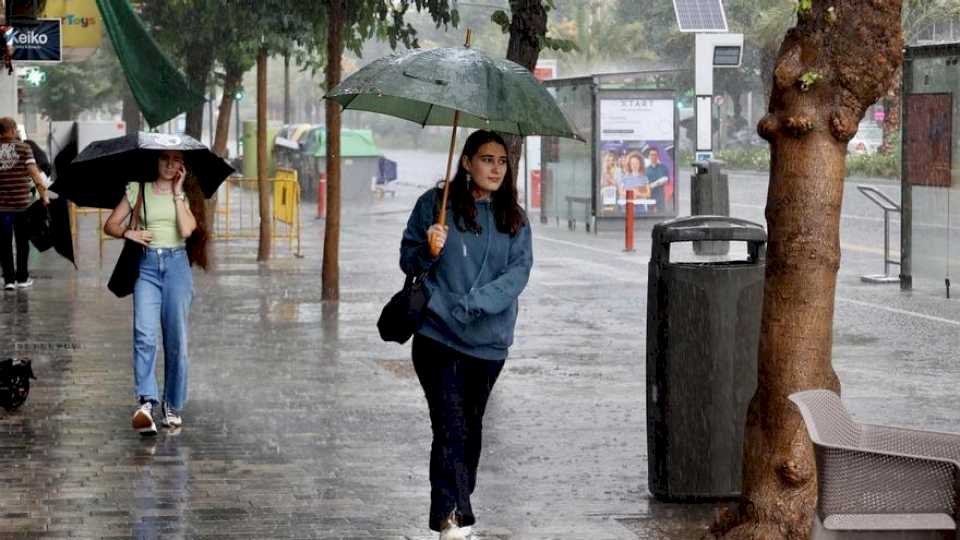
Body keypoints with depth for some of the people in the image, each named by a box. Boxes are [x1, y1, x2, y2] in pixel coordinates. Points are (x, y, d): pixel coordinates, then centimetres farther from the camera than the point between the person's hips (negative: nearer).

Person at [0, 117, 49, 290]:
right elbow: (34, 173, -10)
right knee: (22, 242, 12)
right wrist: (44, 193, -7)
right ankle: (22, 278, 17)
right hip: (22, 203, -1)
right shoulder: (24, 149, -3)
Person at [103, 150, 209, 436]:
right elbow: (110, 224, 11)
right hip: (147, 264, -1)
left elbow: (186, 230, -8)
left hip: (177, 264, 1)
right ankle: (146, 402, -27)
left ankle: (173, 406, 11)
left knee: (176, 339, 0)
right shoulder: (138, 190, 10)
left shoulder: (187, 193, 10)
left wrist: (177, 193, -3)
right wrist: (128, 233, -8)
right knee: (144, 335, -18)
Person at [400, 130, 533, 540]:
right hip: (438, 335, -3)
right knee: (451, 426, -13)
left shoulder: (514, 219, 7)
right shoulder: (435, 204, 2)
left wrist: (472, 304, -17)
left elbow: (519, 271, -4)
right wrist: (429, 249, -18)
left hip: (488, 341, 3)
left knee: (471, 426, 12)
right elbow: (408, 261, 6)